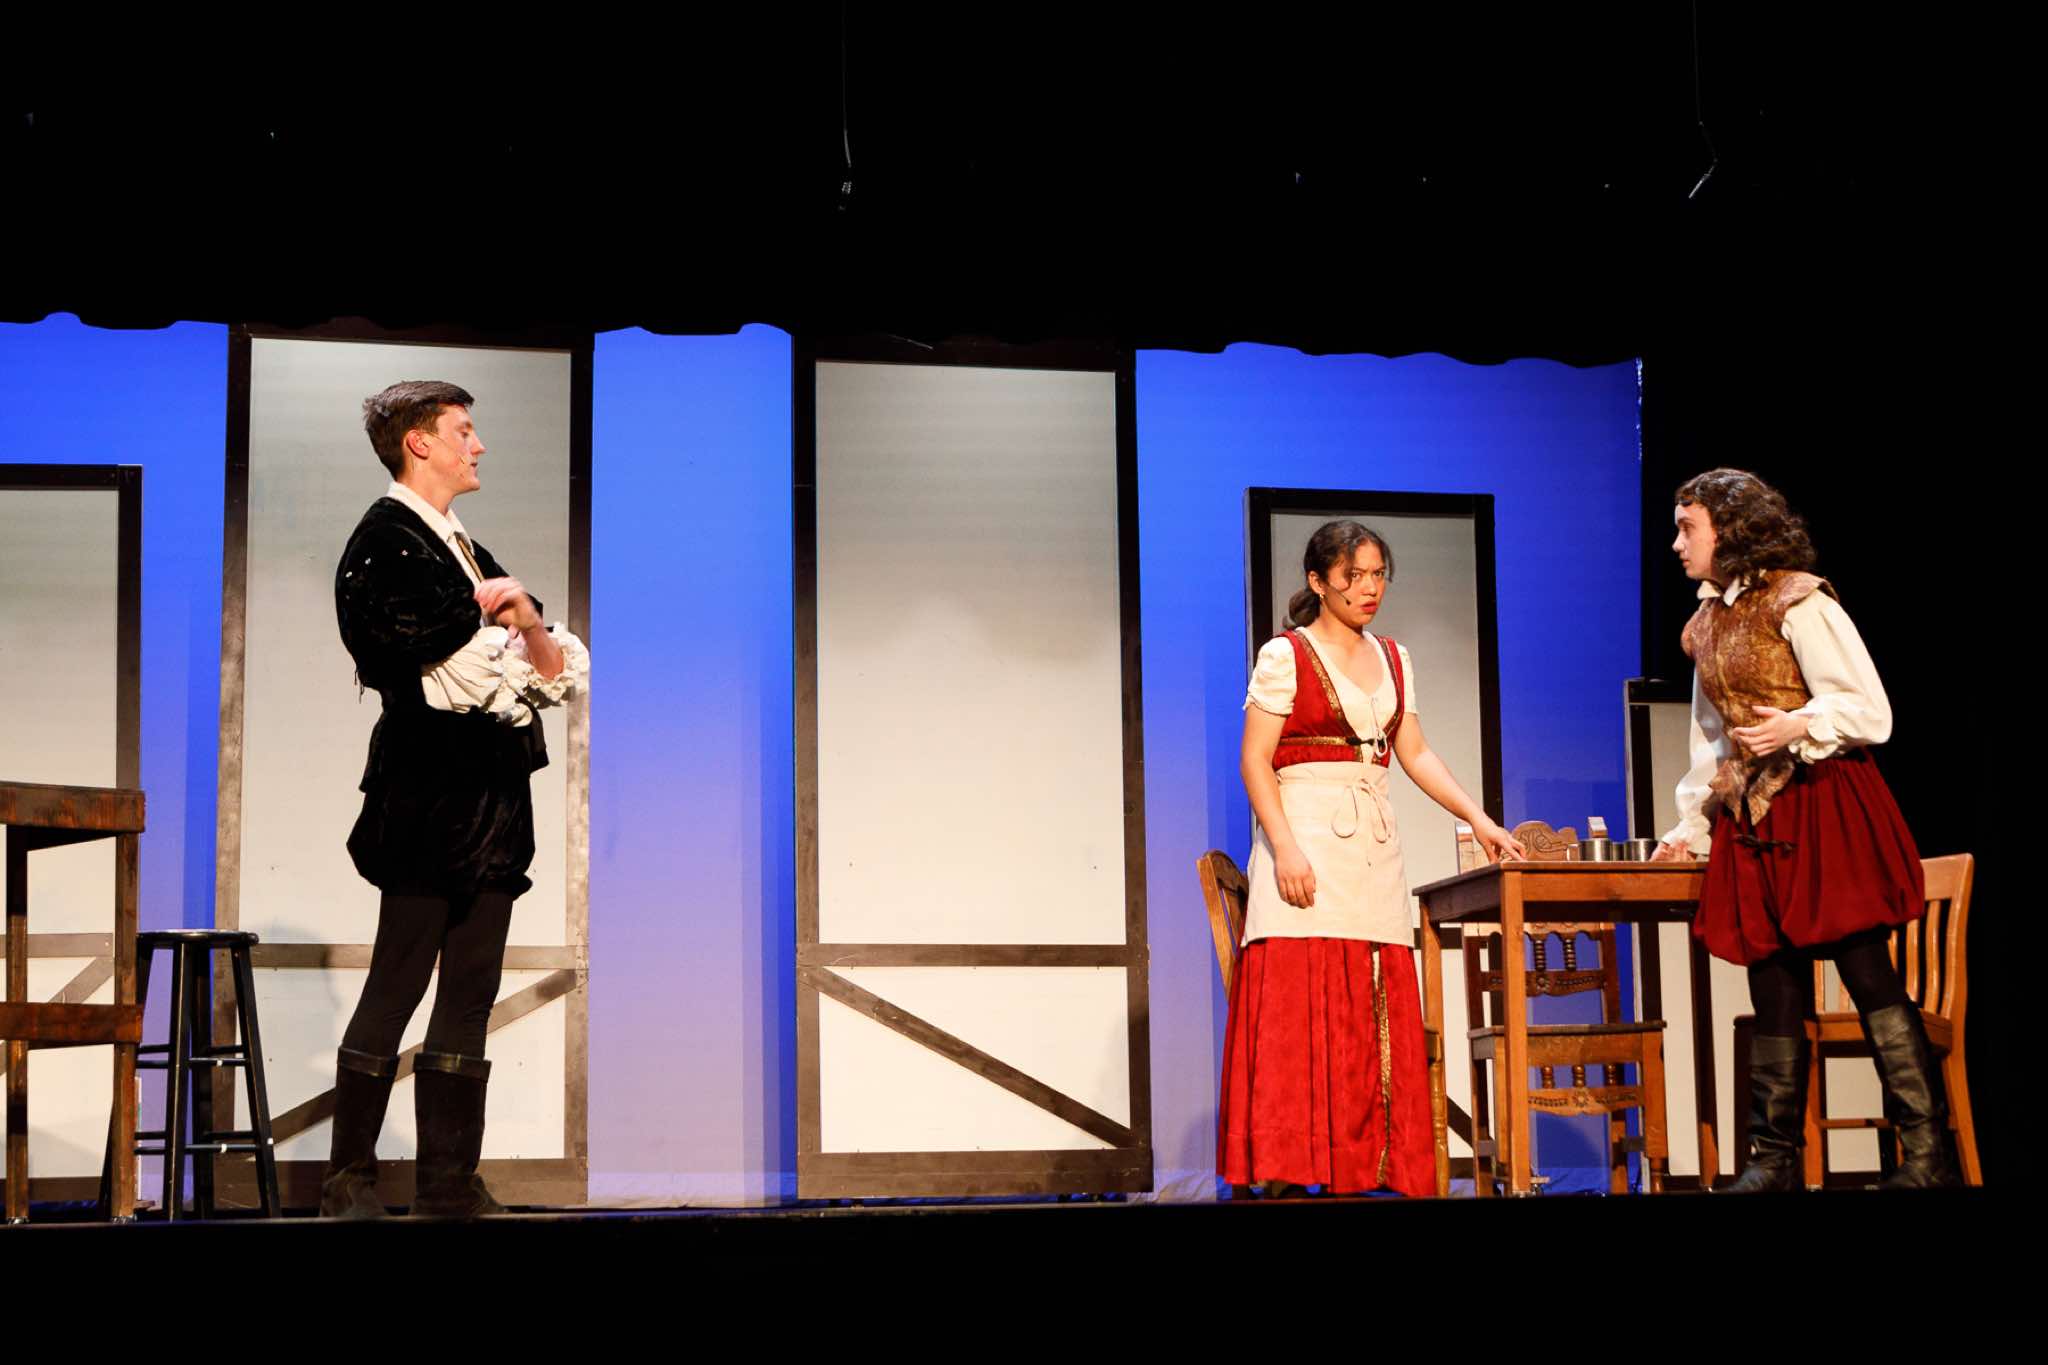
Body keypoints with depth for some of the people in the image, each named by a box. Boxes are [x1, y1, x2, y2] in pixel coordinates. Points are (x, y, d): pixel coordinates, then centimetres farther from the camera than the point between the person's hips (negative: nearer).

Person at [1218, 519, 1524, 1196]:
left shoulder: (1393, 660, 17)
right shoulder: (1285, 656, -2)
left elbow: (1414, 753, 18)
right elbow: (1255, 760, -6)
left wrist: (1480, 820, 8)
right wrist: (1285, 848, -17)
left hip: (1373, 849, 6)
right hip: (1306, 841, -6)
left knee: (1374, 1020, 1)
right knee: (1298, 1010, -12)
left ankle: (1358, 1170, 3)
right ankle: (1280, 1172, -11)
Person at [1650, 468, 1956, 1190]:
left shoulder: (1797, 602, -6)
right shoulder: (1708, 622, 17)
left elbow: (1869, 711, -9)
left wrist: (1800, 725, -25)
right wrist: (1691, 823, 18)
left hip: (1823, 805, -7)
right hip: (1750, 820, 7)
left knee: (1868, 974, -9)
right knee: (1775, 990, 6)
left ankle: (1927, 1155, -7)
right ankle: (1773, 1158, 8)